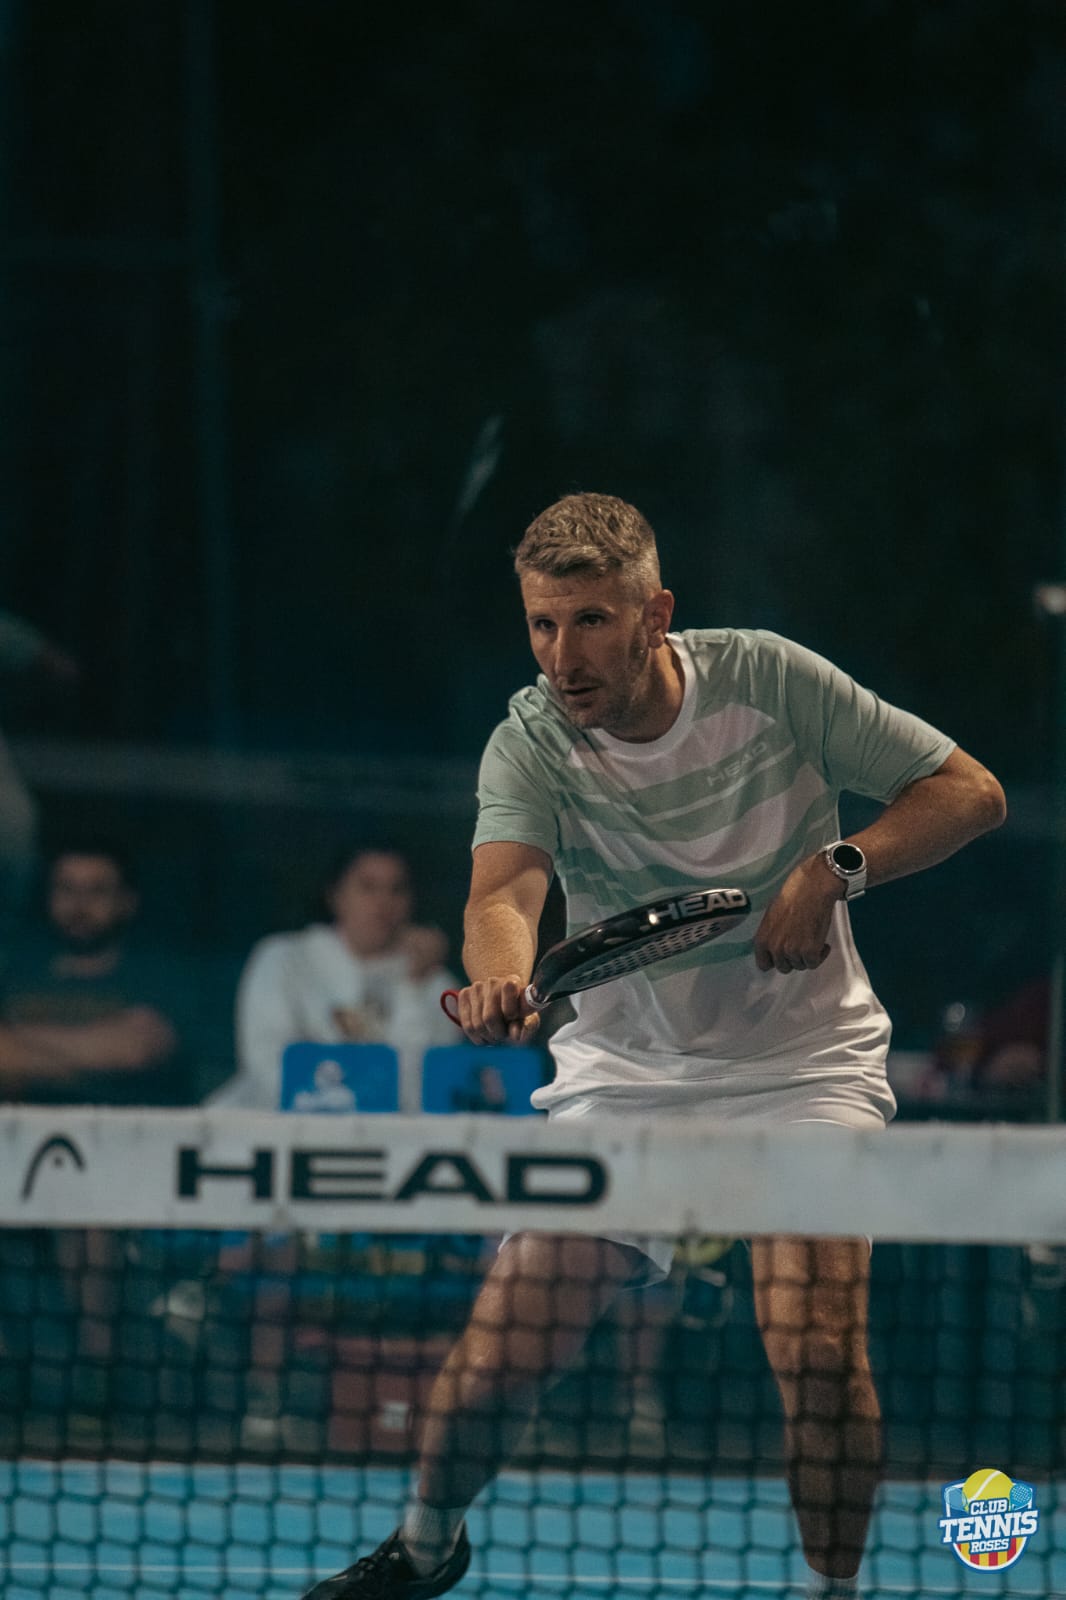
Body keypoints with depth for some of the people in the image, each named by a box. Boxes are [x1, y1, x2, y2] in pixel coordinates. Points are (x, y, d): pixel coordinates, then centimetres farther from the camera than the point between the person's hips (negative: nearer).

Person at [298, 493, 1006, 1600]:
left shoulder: (769, 680, -13)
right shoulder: (529, 744, -13)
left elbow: (970, 792, -7)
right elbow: (504, 888, -32)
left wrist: (835, 869, -22)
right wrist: (500, 977, -55)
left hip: (801, 1062, -1)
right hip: (624, 1074, 1)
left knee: (816, 1352, -23)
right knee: (493, 1366, -4)